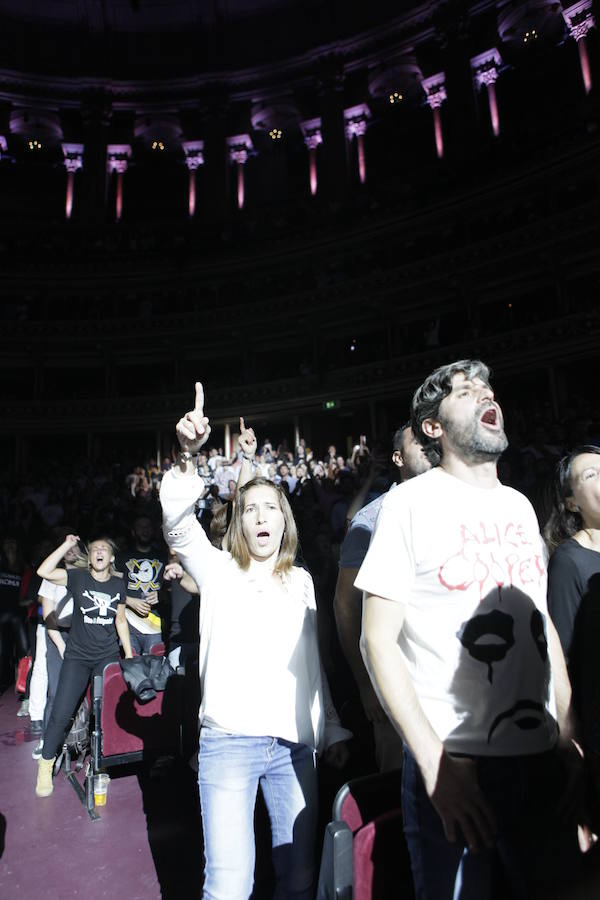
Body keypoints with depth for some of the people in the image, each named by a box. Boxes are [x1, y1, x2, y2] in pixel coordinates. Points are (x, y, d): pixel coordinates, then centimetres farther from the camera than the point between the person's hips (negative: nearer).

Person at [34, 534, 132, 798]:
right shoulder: (78, 577, -4)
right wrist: (67, 545, -18)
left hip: (108, 656, 2)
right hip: (77, 656, -2)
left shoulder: (118, 584, 5)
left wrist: (129, 654, 12)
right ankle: (45, 765, 15)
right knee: (60, 714, -7)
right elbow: (44, 571, -20)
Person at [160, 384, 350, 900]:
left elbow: (313, 661, 16)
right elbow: (179, 526, -16)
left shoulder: (301, 582, 12)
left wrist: (332, 730, 15)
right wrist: (189, 454, -31)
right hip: (229, 741, -3)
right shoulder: (219, 572, 3)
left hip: (295, 743, 3)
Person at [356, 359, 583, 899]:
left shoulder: (519, 504, 8)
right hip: (453, 760, -5)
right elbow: (378, 639, -12)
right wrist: (433, 760, -15)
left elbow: (544, 622, 13)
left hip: (543, 759, 6)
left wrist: (568, 735, 7)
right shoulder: (412, 502, -10)